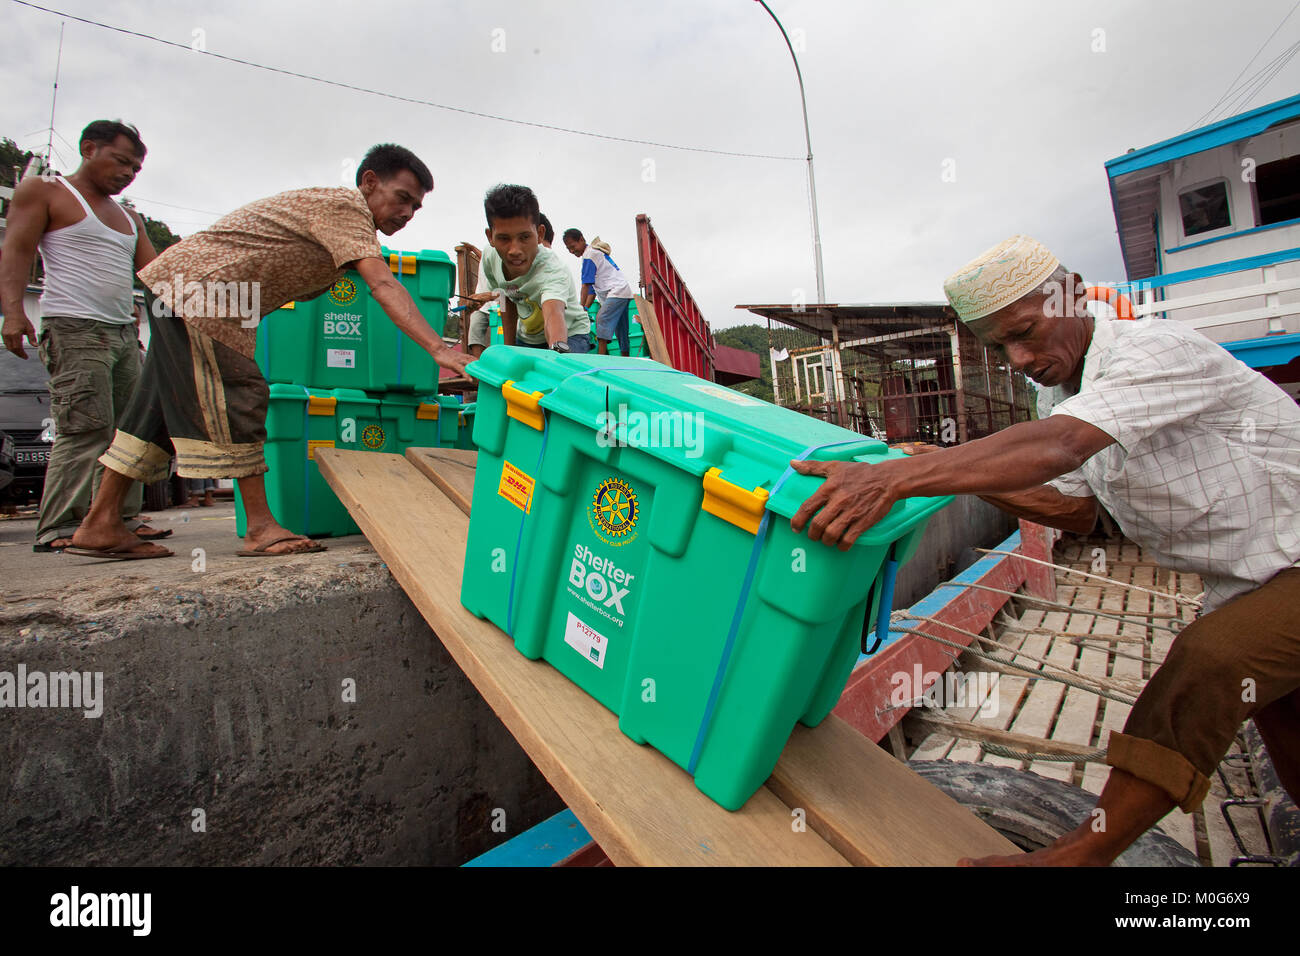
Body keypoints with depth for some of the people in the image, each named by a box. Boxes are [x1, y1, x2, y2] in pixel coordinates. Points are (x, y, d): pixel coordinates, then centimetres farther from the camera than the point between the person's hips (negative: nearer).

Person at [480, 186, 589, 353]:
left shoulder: (551, 269, -36)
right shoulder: (490, 258, -16)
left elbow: (553, 313, -55)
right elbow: (507, 300, 1)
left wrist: (558, 349, -75)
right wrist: (509, 348, 0)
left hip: (569, 335, -5)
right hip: (526, 337, 5)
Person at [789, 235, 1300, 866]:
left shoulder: (1158, 350, -26)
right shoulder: (1058, 391, 1)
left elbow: (1054, 448, -45)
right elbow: (1079, 510, 4)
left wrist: (892, 477, -56)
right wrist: (974, 480, -11)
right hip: (1243, 581, 9)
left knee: (1206, 658, -29)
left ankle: (1086, 851, -20)